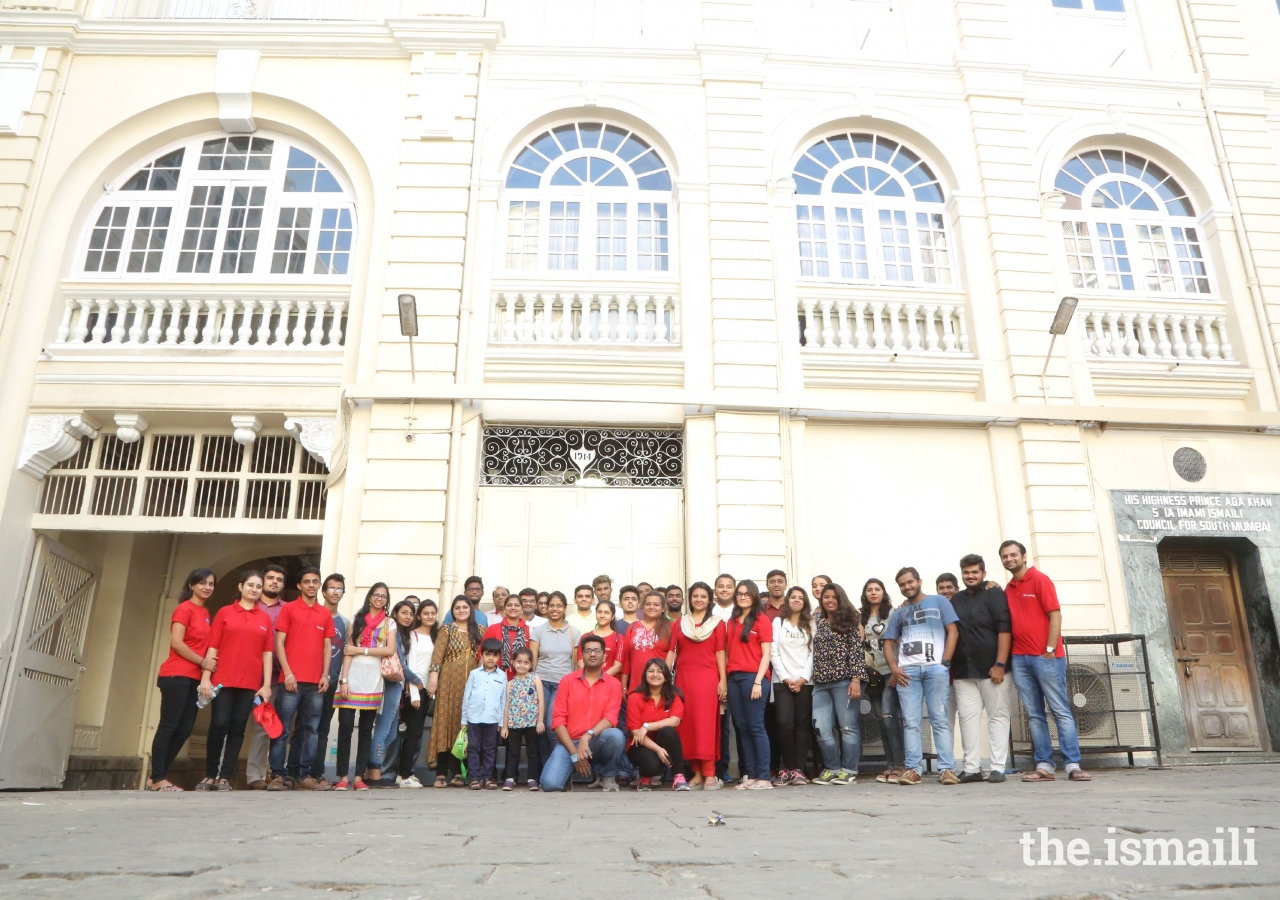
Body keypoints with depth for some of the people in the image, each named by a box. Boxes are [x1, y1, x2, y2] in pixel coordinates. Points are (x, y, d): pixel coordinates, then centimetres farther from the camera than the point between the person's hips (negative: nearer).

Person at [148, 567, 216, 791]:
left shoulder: (205, 612, 16)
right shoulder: (185, 609, -6)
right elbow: (176, 643, -14)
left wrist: (205, 670, 5)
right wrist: (203, 662, -9)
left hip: (194, 678, 8)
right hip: (177, 676, -8)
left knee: (184, 729, 7)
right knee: (168, 726, -4)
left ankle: (158, 776, 15)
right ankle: (158, 778, 2)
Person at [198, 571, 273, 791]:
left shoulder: (265, 619, 8)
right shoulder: (225, 612, 5)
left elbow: (267, 653, 6)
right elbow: (212, 648, 2)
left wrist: (266, 684, 0)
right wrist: (205, 677, -6)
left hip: (250, 683, 2)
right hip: (223, 680, -2)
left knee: (237, 729, 3)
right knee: (219, 726, -2)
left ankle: (224, 778, 10)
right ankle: (210, 775, 13)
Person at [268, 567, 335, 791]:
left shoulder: (325, 614, 13)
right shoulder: (288, 609, 4)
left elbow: (327, 646, 14)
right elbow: (279, 643, -1)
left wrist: (325, 675, 3)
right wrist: (287, 673, -10)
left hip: (316, 682, 3)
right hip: (292, 679, -3)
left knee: (308, 731, 6)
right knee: (283, 729, -3)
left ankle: (302, 776, 11)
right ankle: (277, 775, 4)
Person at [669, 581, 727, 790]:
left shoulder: (717, 622, 8)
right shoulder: (680, 622, 15)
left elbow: (720, 652, 3)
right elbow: (672, 651, 9)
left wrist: (723, 679, -6)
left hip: (707, 676, -3)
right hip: (684, 676, 3)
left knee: (706, 723, -9)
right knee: (687, 724, 1)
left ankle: (710, 774, -6)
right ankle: (697, 774, 7)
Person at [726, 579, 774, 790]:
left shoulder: (761, 620, 0)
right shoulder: (732, 622, 16)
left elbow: (766, 654, -5)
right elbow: (729, 652, 13)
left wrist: (758, 681, -13)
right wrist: (724, 678, 4)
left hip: (753, 677, -6)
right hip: (734, 677, 6)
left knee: (756, 727, -6)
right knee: (742, 727, 6)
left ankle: (764, 778, -4)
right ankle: (750, 775, 11)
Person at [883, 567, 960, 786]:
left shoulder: (939, 601, 11)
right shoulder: (898, 613, 21)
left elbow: (952, 631, 3)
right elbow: (889, 643, 18)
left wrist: (945, 662, -7)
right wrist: (894, 668, 1)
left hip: (935, 668, -3)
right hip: (907, 670, 3)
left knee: (940, 720, -3)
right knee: (910, 722, 0)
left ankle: (947, 768, -1)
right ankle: (913, 768, 1)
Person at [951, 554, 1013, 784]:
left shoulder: (995, 595, -1)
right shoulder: (956, 600, 14)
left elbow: (1004, 630, -10)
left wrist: (1000, 664, -17)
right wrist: (949, 668, 12)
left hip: (991, 668, -5)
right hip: (963, 671, 5)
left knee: (998, 717, 2)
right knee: (967, 719, 2)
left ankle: (998, 768, 5)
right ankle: (972, 768, 6)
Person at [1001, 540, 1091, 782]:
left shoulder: (1040, 580, -3)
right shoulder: (1008, 589, 14)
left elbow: (1055, 615, -9)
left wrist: (1050, 650, -13)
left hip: (1046, 657, -6)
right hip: (1019, 659, 6)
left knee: (1061, 711, -2)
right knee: (1034, 715, 5)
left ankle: (1073, 766, 0)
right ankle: (1044, 766, 7)